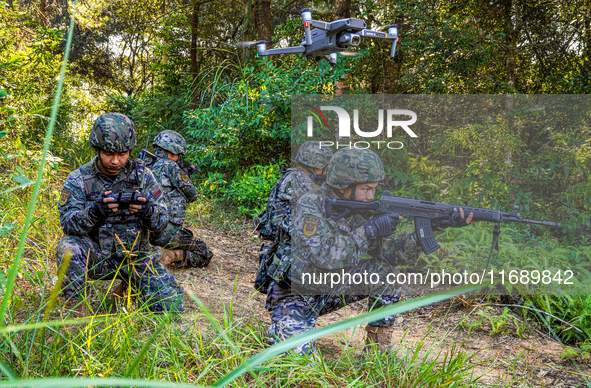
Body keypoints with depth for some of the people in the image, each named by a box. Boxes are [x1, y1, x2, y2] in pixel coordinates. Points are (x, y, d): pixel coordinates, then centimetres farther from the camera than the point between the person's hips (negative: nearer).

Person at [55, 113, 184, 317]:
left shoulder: (141, 174, -3)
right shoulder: (78, 180, -7)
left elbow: (162, 220, -5)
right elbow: (67, 223, -16)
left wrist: (147, 210, -28)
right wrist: (94, 210, -36)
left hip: (136, 256, 2)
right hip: (96, 257, -2)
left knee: (171, 305, -7)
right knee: (69, 247, -33)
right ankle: (76, 312, -15)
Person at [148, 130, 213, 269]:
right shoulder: (170, 166, -12)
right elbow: (192, 195, -2)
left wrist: (185, 175, 20)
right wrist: (186, 177, 17)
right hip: (167, 231, -8)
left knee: (190, 237, 33)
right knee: (205, 254, 7)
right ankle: (168, 256, -13)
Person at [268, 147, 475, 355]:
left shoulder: (362, 210, -5)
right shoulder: (310, 206, -24)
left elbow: (389, 250, -10)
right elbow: (325, 256, -35)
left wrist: (429, 228, -22)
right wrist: (369, 230, -32)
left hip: (332, 289, 6)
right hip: (296, 297, -5)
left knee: (384, 272, -13)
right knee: (298, 353, -24)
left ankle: (378, 349, 0)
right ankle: (283, 325, 10)